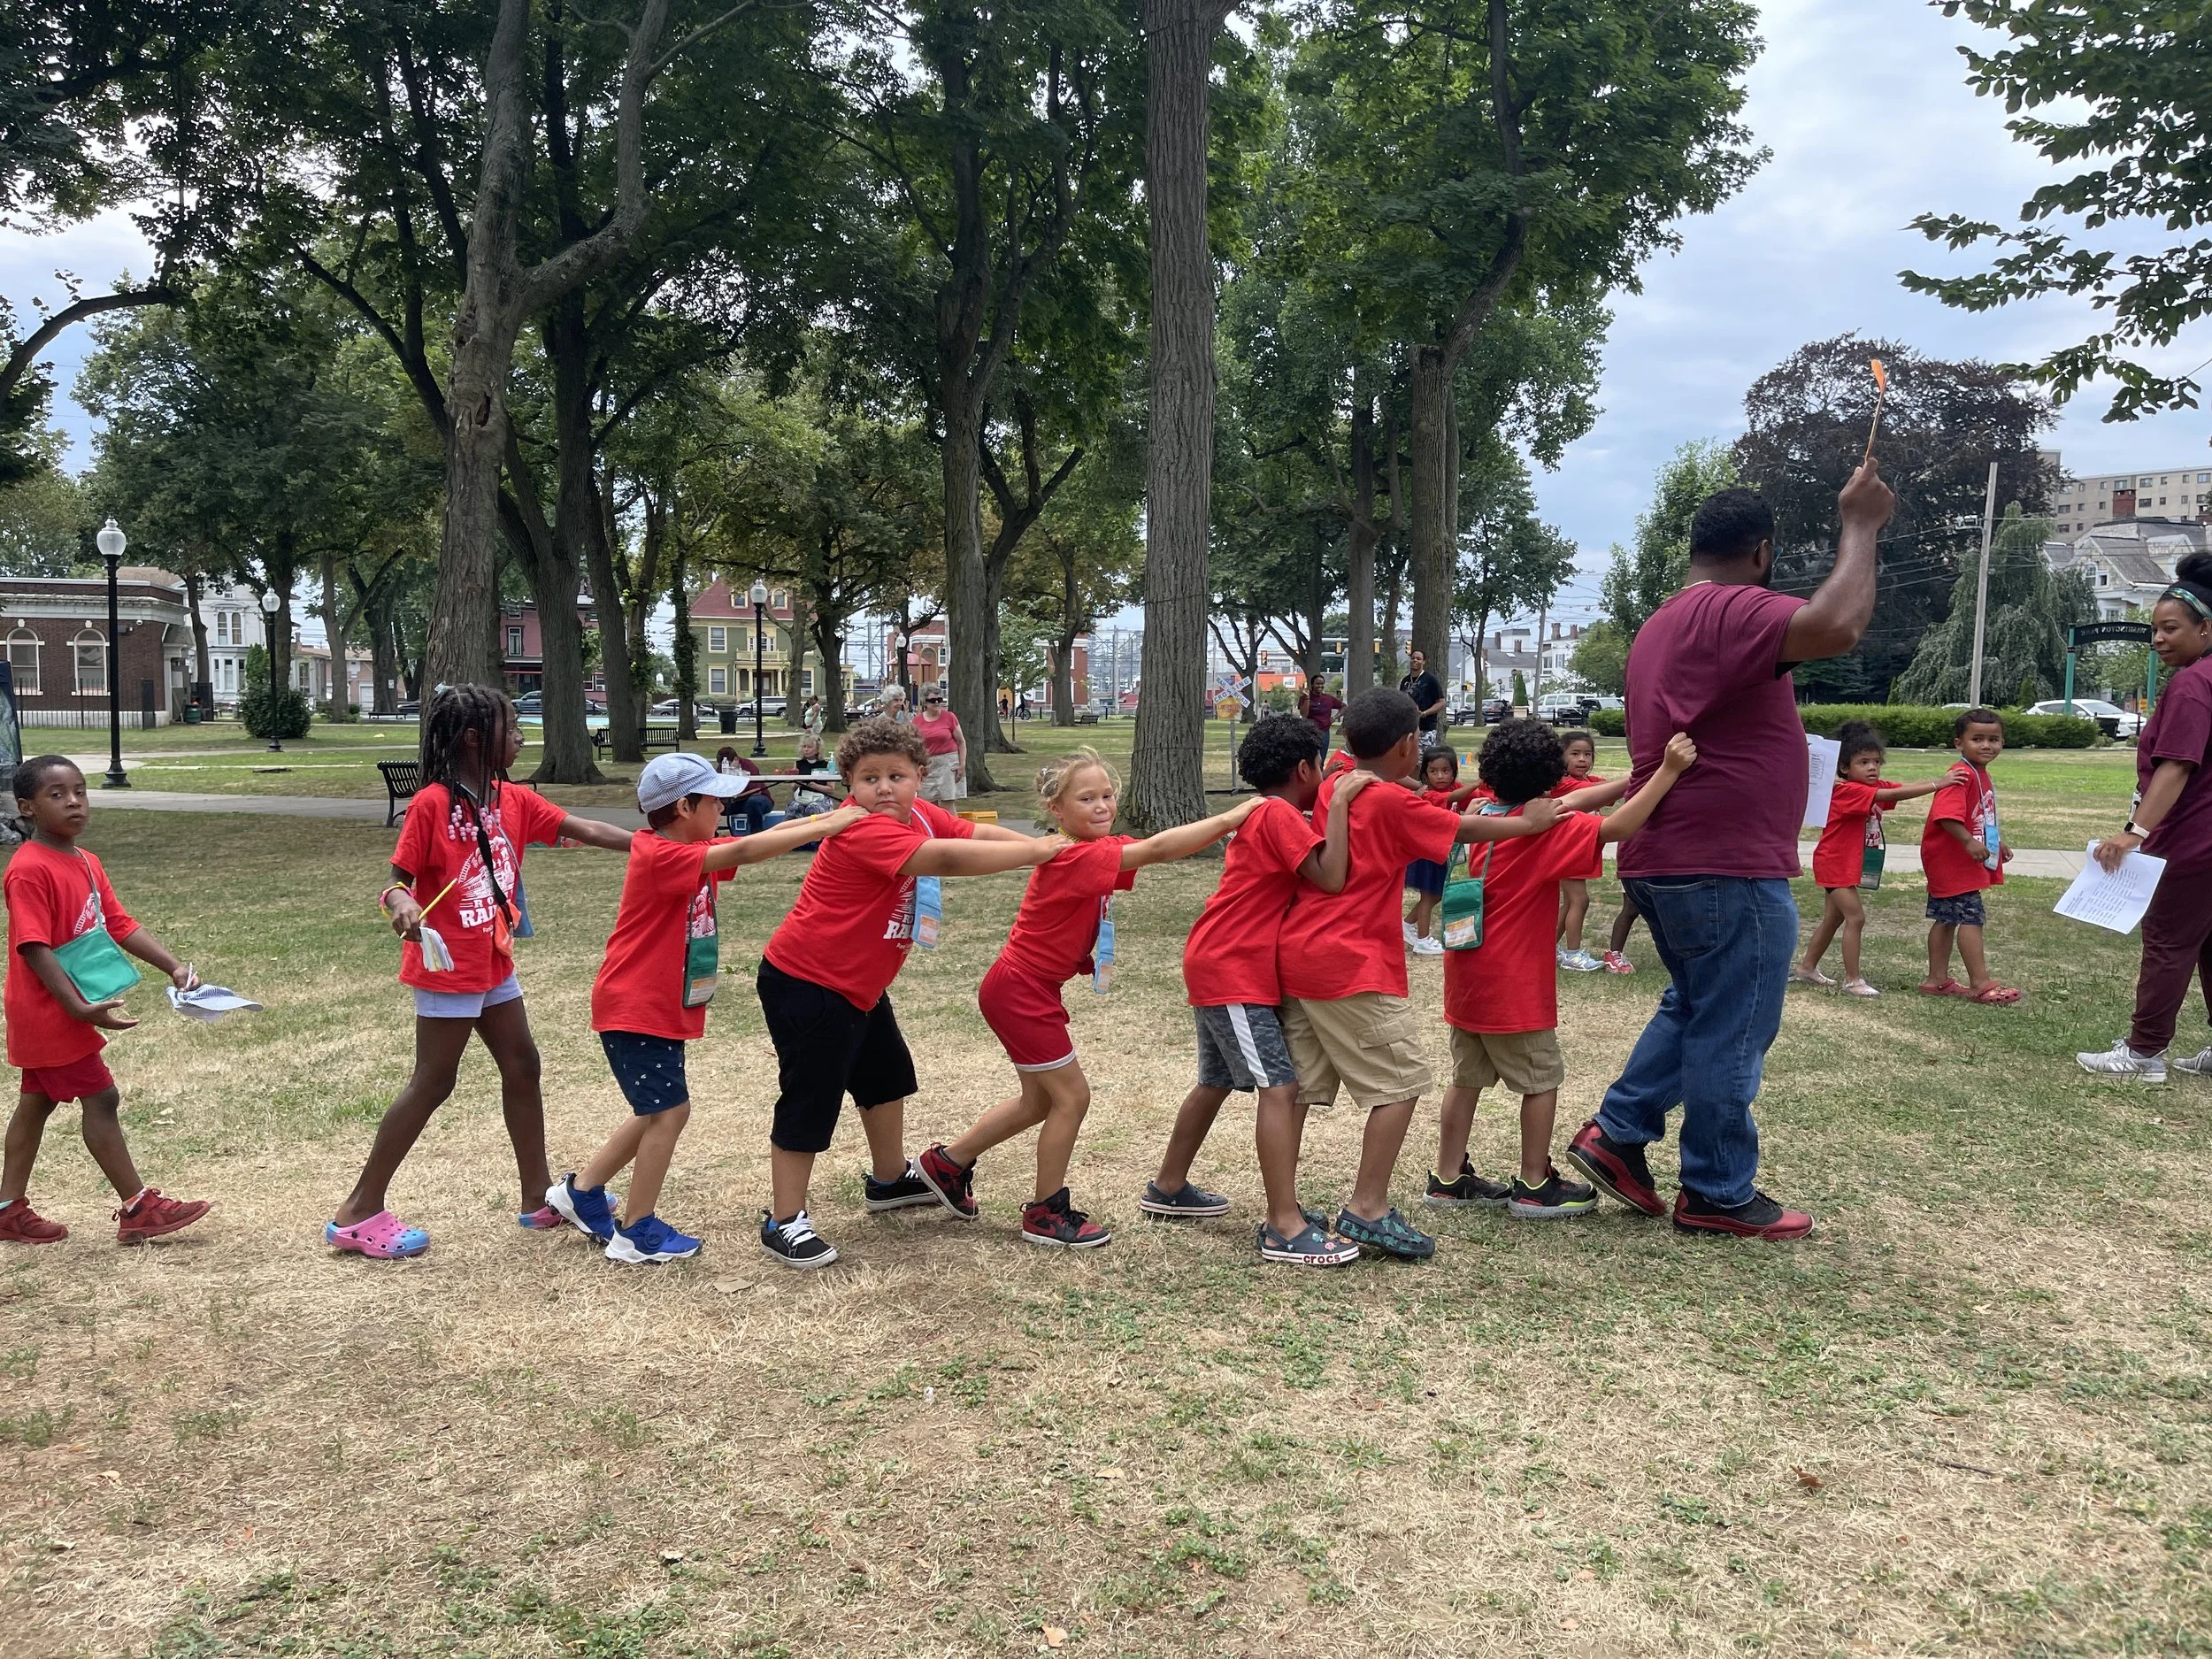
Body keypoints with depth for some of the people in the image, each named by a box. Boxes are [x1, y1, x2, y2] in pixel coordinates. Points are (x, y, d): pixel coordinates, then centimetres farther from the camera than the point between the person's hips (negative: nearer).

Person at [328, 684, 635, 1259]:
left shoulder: (514, 800, 4)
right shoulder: (431, 804, -16)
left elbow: (586, 830, 0)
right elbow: (398, 879, -15)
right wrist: (401, 905, -39)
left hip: (494, 965, 8)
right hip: (448, 968, -8)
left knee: (522, 1067, 11)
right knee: (433, 1083, -1)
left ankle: (539, 1197, 24)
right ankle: (358, 1213, 11)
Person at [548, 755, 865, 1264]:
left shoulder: (690, 850, 7)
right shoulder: (658, 856, -21)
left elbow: (757, 841, 4)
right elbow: (744, 851, -30)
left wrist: (834, 818, -7)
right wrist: (826, 827, -30)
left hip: (665, 1009, 10)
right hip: (633, 1009, -10)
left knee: (658, 1111, 17)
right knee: (670, 1110, -7)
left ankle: (580, 1192, 31)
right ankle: (637, 1232, 4)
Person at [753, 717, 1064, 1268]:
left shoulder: (918, 815, 1)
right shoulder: (863, 830, -28)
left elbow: (978, 833, -3)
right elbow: (946, 859, -39)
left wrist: (1041, 844, -20)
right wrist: (1036, 851, -37)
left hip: (858, 983, 10)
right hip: (805, 983, -10)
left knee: (887, 1074, 23)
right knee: (811, 1098, -4)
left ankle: (889, 1180, 43)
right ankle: (783, 1222, 9)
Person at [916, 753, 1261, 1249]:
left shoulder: (1086, 852, 4)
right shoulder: (1077, 858, -25)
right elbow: (1158, 849, -36)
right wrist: (1231, 816, -37)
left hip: (1024, 989, 10)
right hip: (1021, 992, -10)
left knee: (1040, 1100, 19)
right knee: (1072, 1096, -1)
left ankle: (947, 1162, 33)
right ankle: (1047, 1213, 14)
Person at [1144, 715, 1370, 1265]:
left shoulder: (1264, 815, 16)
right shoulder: (1280, 815, -15)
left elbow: (1322, 875, 15)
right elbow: (1331, 878, -25)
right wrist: (1339, 802, -19)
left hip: (1218, 966, 11)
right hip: (1232, 971, -11)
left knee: (1216, 1081, 21)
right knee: (1281, 1086, -13)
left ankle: (1168, 1188, 33)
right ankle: (1285, 1229, -15)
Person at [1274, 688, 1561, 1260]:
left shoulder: (1332, 789, 11)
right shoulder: (1395, 805, -9)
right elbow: (1464, 832, 3)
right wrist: (1529, 822, 15)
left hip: (1296, 955, 8)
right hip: (1353, 966, -8)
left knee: (1299, 1086, 11)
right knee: (1400, 1081, 1)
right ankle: (1368, 1209, -1)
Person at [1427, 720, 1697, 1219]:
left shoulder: (1486, 810, 5)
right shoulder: (1545, 829, -16)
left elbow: (1567, 804, 12)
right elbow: (1616, 828, -24)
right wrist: (1668, 771, -23)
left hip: (1466, 973, 7)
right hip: (1513, 984, -7)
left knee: (1467, 1078, 15)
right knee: (1542, 1079, 7)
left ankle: (1448, 1178, 20)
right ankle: (1534, 1186, 14)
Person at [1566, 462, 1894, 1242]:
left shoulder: (1663, 623, 18)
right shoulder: (1735, 610, -14)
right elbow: (1837, 626, -32)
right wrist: (1859, 526, -19)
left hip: (1664, 860, 10)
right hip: (1727, 868, -10)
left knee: (1694, 1009, 23)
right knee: (1730, 1033, 2)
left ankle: (1617, 1133, 19)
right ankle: (1718, 1193, 12)